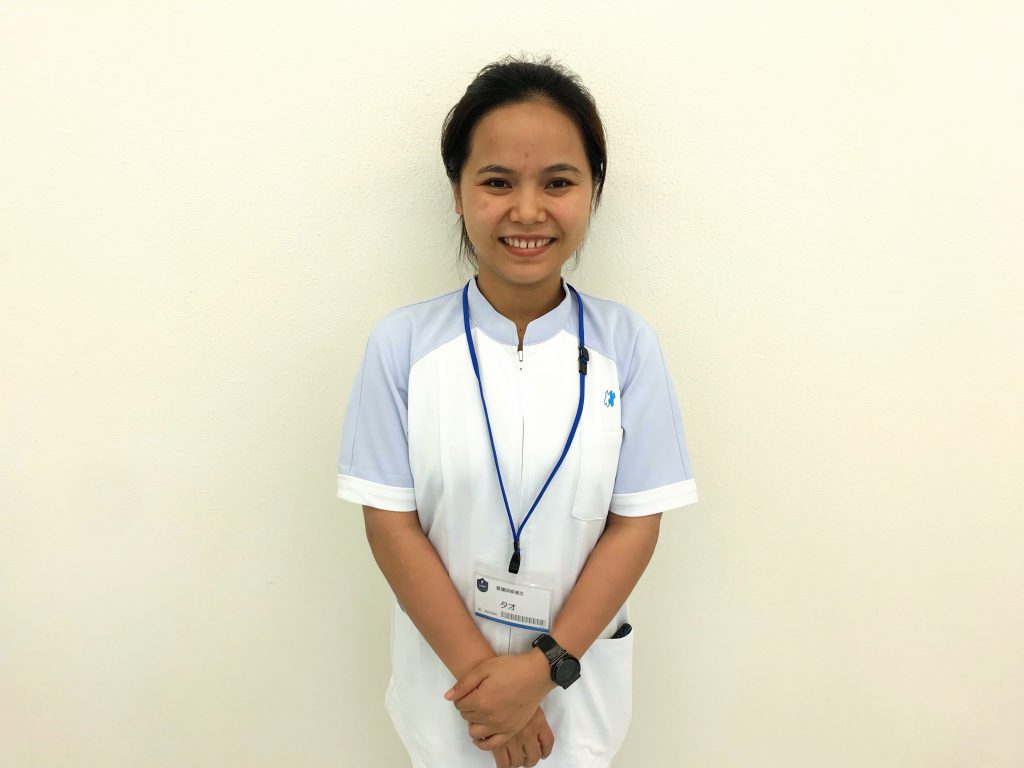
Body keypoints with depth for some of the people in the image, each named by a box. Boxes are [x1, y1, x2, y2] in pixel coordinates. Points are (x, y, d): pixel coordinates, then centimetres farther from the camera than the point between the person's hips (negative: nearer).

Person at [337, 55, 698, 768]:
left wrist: (543, 666, -13)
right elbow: (391, 523, -10)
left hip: (579, 674, 1)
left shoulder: (626, 342, -11)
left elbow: (636, 524, -9)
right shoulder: (403, 344, -12)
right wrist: (478, 670, -12)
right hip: (445, 669, 0)